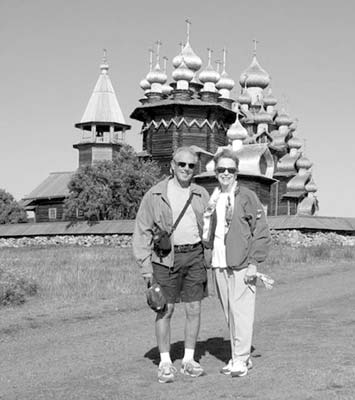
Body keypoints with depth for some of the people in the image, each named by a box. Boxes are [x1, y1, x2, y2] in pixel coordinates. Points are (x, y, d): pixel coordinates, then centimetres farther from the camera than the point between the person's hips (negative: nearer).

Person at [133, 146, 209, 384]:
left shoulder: (201, 195, 8)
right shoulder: (155, 195, -1)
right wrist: (145, 265, -6)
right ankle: (165, 363, 11)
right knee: (165, 311, 1)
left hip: (195, 255, 3)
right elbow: (143, 231, 0)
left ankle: (189, 360, 18)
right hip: (165, 257, -3)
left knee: (194, 310, 5)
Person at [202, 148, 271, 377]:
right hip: (219, 264, 6)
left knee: (241, 311, -5)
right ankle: (239, 357, 20)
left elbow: (262, 233, -5)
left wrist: (254, 263, -10)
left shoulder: (247, 197, -4)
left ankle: (241, 360, 2)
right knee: (229, 313, 10)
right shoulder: (213, 200, 12)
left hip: (241, 264, -5)